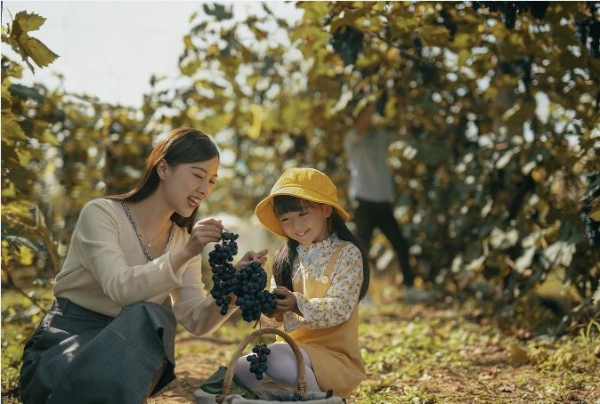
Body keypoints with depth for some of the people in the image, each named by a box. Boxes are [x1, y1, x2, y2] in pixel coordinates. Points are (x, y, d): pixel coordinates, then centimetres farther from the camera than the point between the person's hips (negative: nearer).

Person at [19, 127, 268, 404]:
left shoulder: (182, 239, 8)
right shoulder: (101, 213, -8)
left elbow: (196, 320, -2)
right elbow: (119, 287, -25)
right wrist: (184, 253, -33)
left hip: (126, 350, 4)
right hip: (64, 343, -4)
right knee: (148, 317, -34)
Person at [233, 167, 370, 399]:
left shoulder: (346, 253, -6)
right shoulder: (286, 258, 10)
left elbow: (339, 308, -17)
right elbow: (277, 319, 7)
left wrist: (298, 305, -32)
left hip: (334, 357, -6)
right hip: (292, 349, 6)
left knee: (278, 357, -31)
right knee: (242, 369, -17)